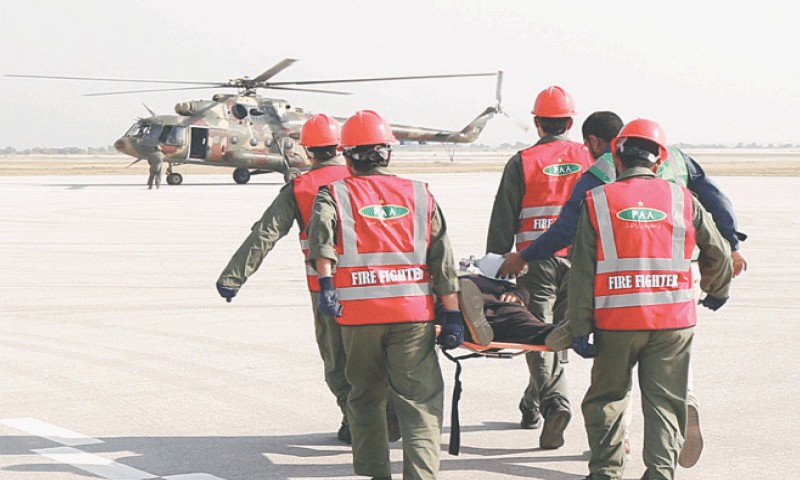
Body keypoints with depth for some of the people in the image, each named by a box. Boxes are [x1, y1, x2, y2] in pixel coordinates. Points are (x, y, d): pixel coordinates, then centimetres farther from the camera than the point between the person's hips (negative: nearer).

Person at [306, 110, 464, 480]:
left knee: (365, 397, 19)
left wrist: (326, 283, -22)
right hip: (414, 313, 0)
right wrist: (452, 314, 8)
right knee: (421, 402, 0)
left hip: (358, 313, 0)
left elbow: (322, 231, -14)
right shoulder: (420, 195, 13)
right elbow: (442, 259, 7)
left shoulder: (334, 195, 8)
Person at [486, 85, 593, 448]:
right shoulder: (591, 160, 8)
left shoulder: (522, 163, 0)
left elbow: (502, 222, 0)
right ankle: (532, 406, 26)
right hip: (579, 262, 3)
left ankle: (554, 401, -23)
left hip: (536, 262, -3)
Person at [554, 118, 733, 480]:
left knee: (606, 397, 15)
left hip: (616, 319, -1)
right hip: (673, 319, 1)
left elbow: (582, 272, -2)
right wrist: (717, 291, 36)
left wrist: (580, 328, 0)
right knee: (664, 402, 7)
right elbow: (717, 251, 16)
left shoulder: (597, 201, 2)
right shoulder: (682, 199, 5)